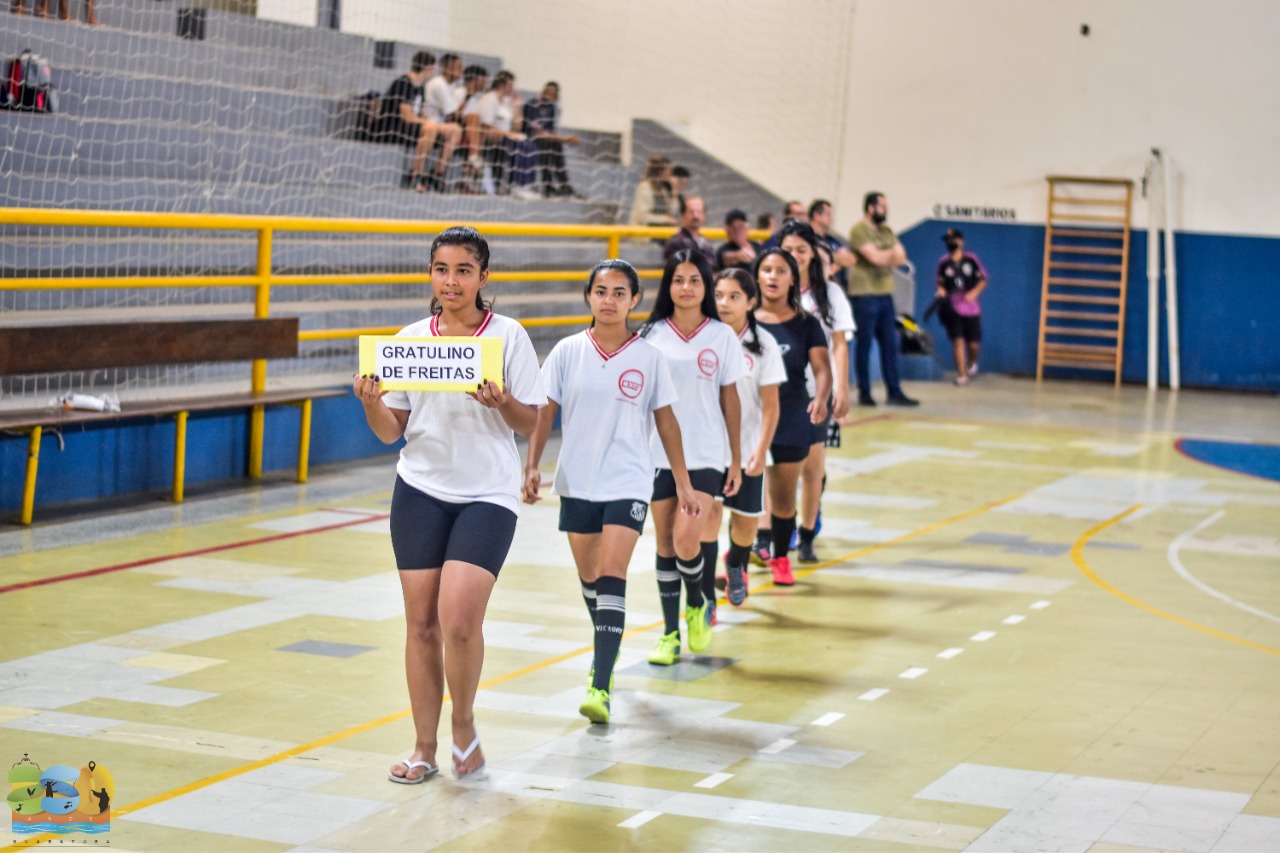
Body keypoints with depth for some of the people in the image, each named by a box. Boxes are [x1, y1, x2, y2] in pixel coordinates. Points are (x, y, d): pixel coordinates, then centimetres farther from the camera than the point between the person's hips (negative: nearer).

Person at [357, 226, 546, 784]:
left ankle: (465, 726, 8)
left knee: (459, 619, -16)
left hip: (487, 495, -3)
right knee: (421, 621, 3)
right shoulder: (411, 338, 6)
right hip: (420, 491, 3)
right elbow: (391, 431, 8)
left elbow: (530, 423, 0)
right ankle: (424, 748, 14)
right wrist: (370, 402, -12)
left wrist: (501, 403, -20)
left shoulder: (508, 335, -2)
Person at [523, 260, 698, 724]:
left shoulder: (649, 358, -2)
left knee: (612, 578, -15)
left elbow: (666, 421, 5)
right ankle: (607, 650, 42)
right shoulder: (568, 352, 0)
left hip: (628, 482, -2)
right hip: (577, 482, 3)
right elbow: (544, 412, 3)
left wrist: (683, 483, 6)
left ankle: (600, 688, -19)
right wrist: (532, 466, -6)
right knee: (589, 577, 15)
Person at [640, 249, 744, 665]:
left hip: (706, 454, -2)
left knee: (686, 537, -15)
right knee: (665, 542, 6)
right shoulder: (651, 335, 1)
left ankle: (696, 606, 14)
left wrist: (736, 459, 5)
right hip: (659, 453, 2)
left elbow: (730, 400, 5)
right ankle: (670, 632, 16)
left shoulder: (722, 337, 1)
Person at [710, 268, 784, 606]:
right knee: (708, 513, -13)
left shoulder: (763, 344, -6)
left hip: (746, 448, 1)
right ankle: (705, 597, -2)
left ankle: (735, 566, 44)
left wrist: (761, 450, -12)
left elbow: (770, 405, -4)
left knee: (746, 522, 11)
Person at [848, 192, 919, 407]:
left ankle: (894, 392, 7)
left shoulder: (886, 231, 15)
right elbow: (874, 257, -17)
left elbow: (901, 258, 7)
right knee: (864, 344, -1)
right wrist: (893, 253, 1)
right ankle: (864, 393, 5)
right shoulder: (859, 230, -8)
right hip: (864, 294, -7)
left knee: (890, 344, 5)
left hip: (885, 294, 7)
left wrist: (883, 256, -11)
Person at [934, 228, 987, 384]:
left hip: (971, 308, 0)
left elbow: (983, 280, 3)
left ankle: (971, 363, 35)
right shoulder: (943, 262, 1)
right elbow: (940, 282, 10)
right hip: (953, 308, 0)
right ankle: (962, 375, -2)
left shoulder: (971, 259, -1)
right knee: (957, 340, -8)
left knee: (973, 343, 2)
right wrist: (941, 290, -13)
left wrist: (974, 292, -14)